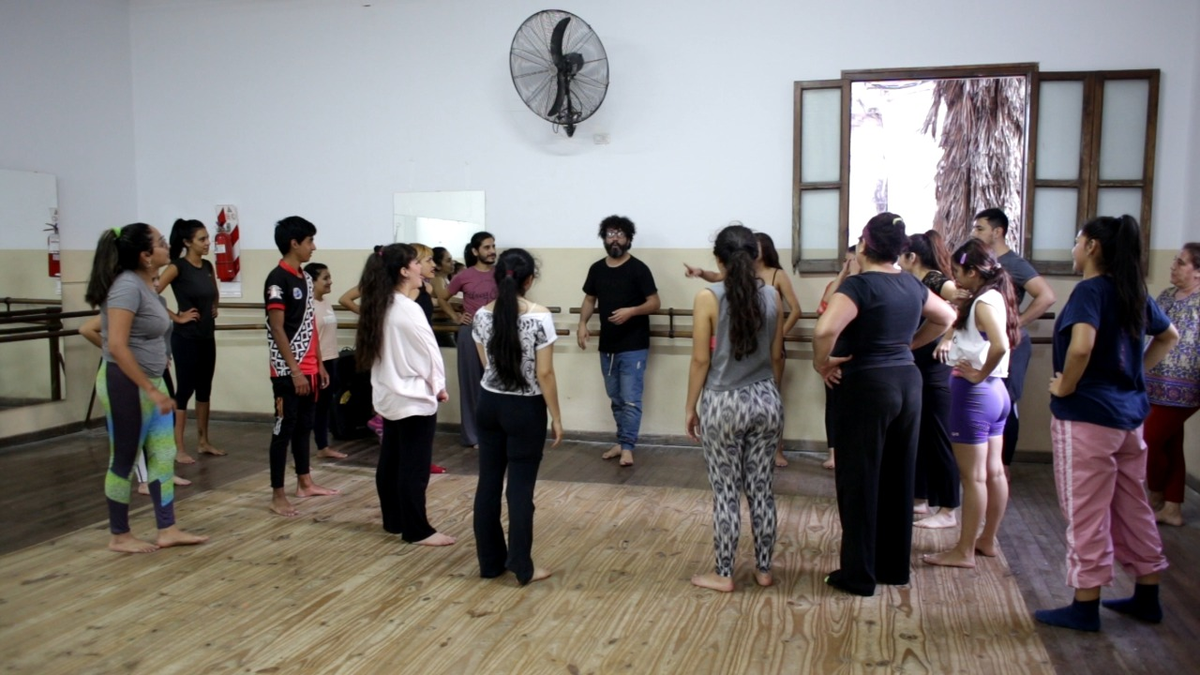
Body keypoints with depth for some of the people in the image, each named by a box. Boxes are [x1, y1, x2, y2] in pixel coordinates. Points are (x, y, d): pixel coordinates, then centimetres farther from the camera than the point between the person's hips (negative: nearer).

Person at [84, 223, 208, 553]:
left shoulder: (145, 285, 9)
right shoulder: (128, 286, -20)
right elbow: (116, 346, -26)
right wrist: (152, 390, -25)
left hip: (150, 382, 9)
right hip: (126, 385, -9)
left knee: (163, 456, 11)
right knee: (123, 461, 4)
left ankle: (167, 530, 19)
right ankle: (120, 536, 19)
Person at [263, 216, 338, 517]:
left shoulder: (305, 278, 12)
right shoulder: (278, 279, -14)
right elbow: (277, 329, -17)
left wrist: (319, 364, 15)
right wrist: (294, 370, -19)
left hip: (309, 369, 8)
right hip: (289, 371, -8)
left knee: (304, 426, 16)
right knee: (284, 429, -2)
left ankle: (305, 483, 28)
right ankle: (278, 495, 5)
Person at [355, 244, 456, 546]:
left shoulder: (381, 307, 6)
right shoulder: (408, 310, -20)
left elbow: (392, 351, 9)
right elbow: (429, 351, -14)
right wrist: (438, 386, 3)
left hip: (390, 395, 9)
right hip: (414, 397, -9)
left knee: (390, 461, 16)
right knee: (414, 467, -1)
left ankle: (394, 520, 28)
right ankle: (417, 530, 7)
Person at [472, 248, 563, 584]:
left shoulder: (482, 315, -1)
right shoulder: (539, 316, -15)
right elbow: (544, 373, -14)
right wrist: (556, 417, -5)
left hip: (489, 404, 5)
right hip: (525, 409, -4)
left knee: (489, 483, 12)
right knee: (520, 487, 3)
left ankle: (490, 561, 23)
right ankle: (522, 567, 11)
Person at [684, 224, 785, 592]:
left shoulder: (707, 298, -12)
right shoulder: (772, 295, 0)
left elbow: (701, 360, -10)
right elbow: (776, 355, 8)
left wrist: (691, 407, 1)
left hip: (724, 404, -4)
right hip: (766, 400, 4)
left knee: (726, 493, 6)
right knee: (762, 490, 14)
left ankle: (723, 575, 17)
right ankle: (763, 569, 26)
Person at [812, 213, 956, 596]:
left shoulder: (859, 284, -14)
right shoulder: (911, 285, 8)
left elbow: (825, 330, -31)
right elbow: (946, 317, 26)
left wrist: (822, 363, -14)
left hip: (867, 387, -7)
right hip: (908, 384, 7)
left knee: (859, 482, 3)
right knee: (898, 479, 16)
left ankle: (859, 575, 12)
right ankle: (895, 567, 27)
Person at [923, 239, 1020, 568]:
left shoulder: (983, 302, -18)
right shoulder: (995, 296, 10)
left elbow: (1000, 345, -32)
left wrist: (979, 374, -17)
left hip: (974, 393, -10)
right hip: (995, 391, 10)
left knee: (973, 476, -2)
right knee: (994, 472, 15)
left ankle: (964, 552, 7)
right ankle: (987, 541, 27)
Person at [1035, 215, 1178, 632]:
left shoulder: (1090, 290, -15)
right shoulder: (1133, 291, 9)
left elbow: (1081, 346, -32)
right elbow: (1169, 337, 24)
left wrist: (1065, 386, -16)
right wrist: (1136, 374, 18)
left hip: (1086, 414, -8)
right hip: (1130, 411, 8)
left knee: (1086, 512, 0)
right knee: (1131, 505, 17)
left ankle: (1085, 607, 10)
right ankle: (1147, 597, 28)